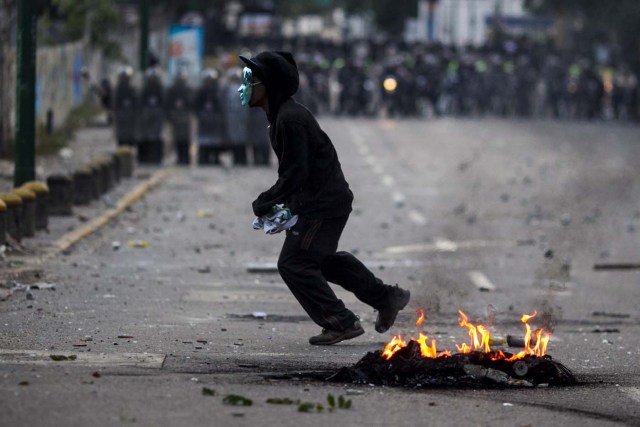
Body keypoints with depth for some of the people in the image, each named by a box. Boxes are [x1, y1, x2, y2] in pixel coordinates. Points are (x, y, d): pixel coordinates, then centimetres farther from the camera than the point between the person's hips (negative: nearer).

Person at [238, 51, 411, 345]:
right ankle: (387, 298, 33)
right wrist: (280, 202, 10)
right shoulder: (280, 114, 11)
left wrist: (266, 202, -17)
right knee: (320, 258, 25)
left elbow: (296, 173, -25)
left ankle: (342, 323, -5)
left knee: (293, 264, -8)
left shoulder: (290, 119, -22)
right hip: (330, 198, 11)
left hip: (323, 204, -11)